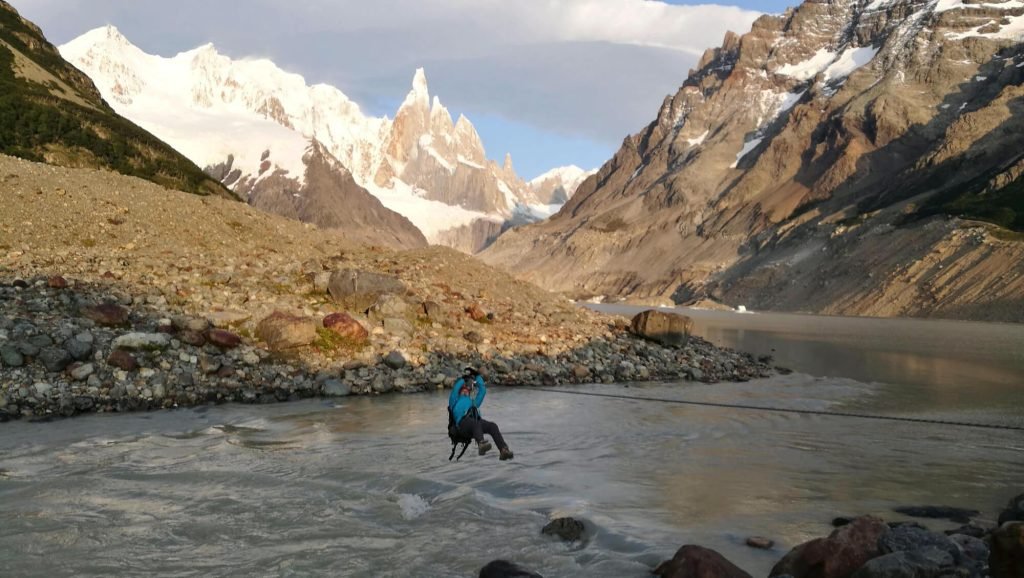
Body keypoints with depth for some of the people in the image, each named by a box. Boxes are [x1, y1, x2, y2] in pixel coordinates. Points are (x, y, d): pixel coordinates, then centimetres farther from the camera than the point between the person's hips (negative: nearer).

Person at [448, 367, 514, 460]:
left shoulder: (473, 402, 44)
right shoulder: (455, 401, 33)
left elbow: (482, 389, 41)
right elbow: (455, 389, 16)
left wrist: (476, 375, 40)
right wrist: (464, 378, 29)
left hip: (476, 423, 4)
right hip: (463, 422, -4)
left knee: (492, 425, -29)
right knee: (476, 423, -41)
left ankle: (503, 450, -47)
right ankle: (481, 444, -68)